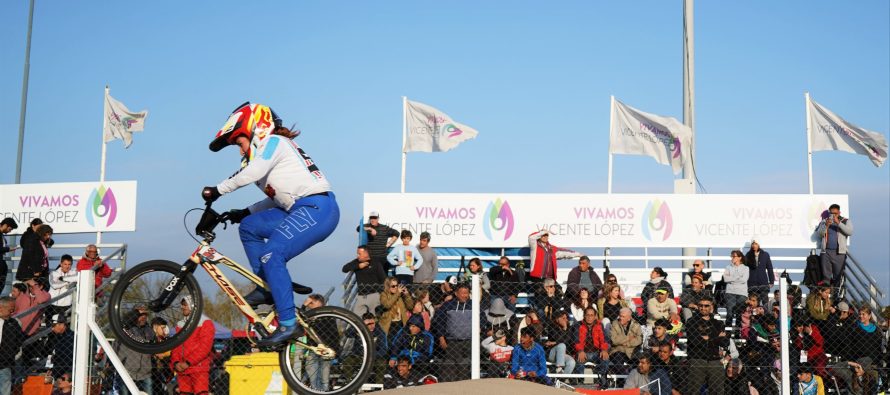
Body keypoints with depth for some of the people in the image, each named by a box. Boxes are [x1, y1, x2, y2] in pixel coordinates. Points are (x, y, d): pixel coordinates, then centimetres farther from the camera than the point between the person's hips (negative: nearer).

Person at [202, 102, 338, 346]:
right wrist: (245, 213, 13)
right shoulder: (268, 149, 25)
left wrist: (218, 190, -15)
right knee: (249, 227, 10)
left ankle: (288, 324, -15)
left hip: (317, 207, -10)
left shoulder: (273, 141, -3)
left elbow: (253, 172, -22)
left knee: (271, 255, -18)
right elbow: (278, 197, 20)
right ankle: (267, 287, 12)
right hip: (301, 209, 10)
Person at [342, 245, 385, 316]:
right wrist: (358, 266, -12)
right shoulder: (356, 262, 10)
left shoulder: (375, 264, -1)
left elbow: (383, 279, -3)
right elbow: (344, 269, -3)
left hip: (374, 294, -4)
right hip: (360, 296, 4)